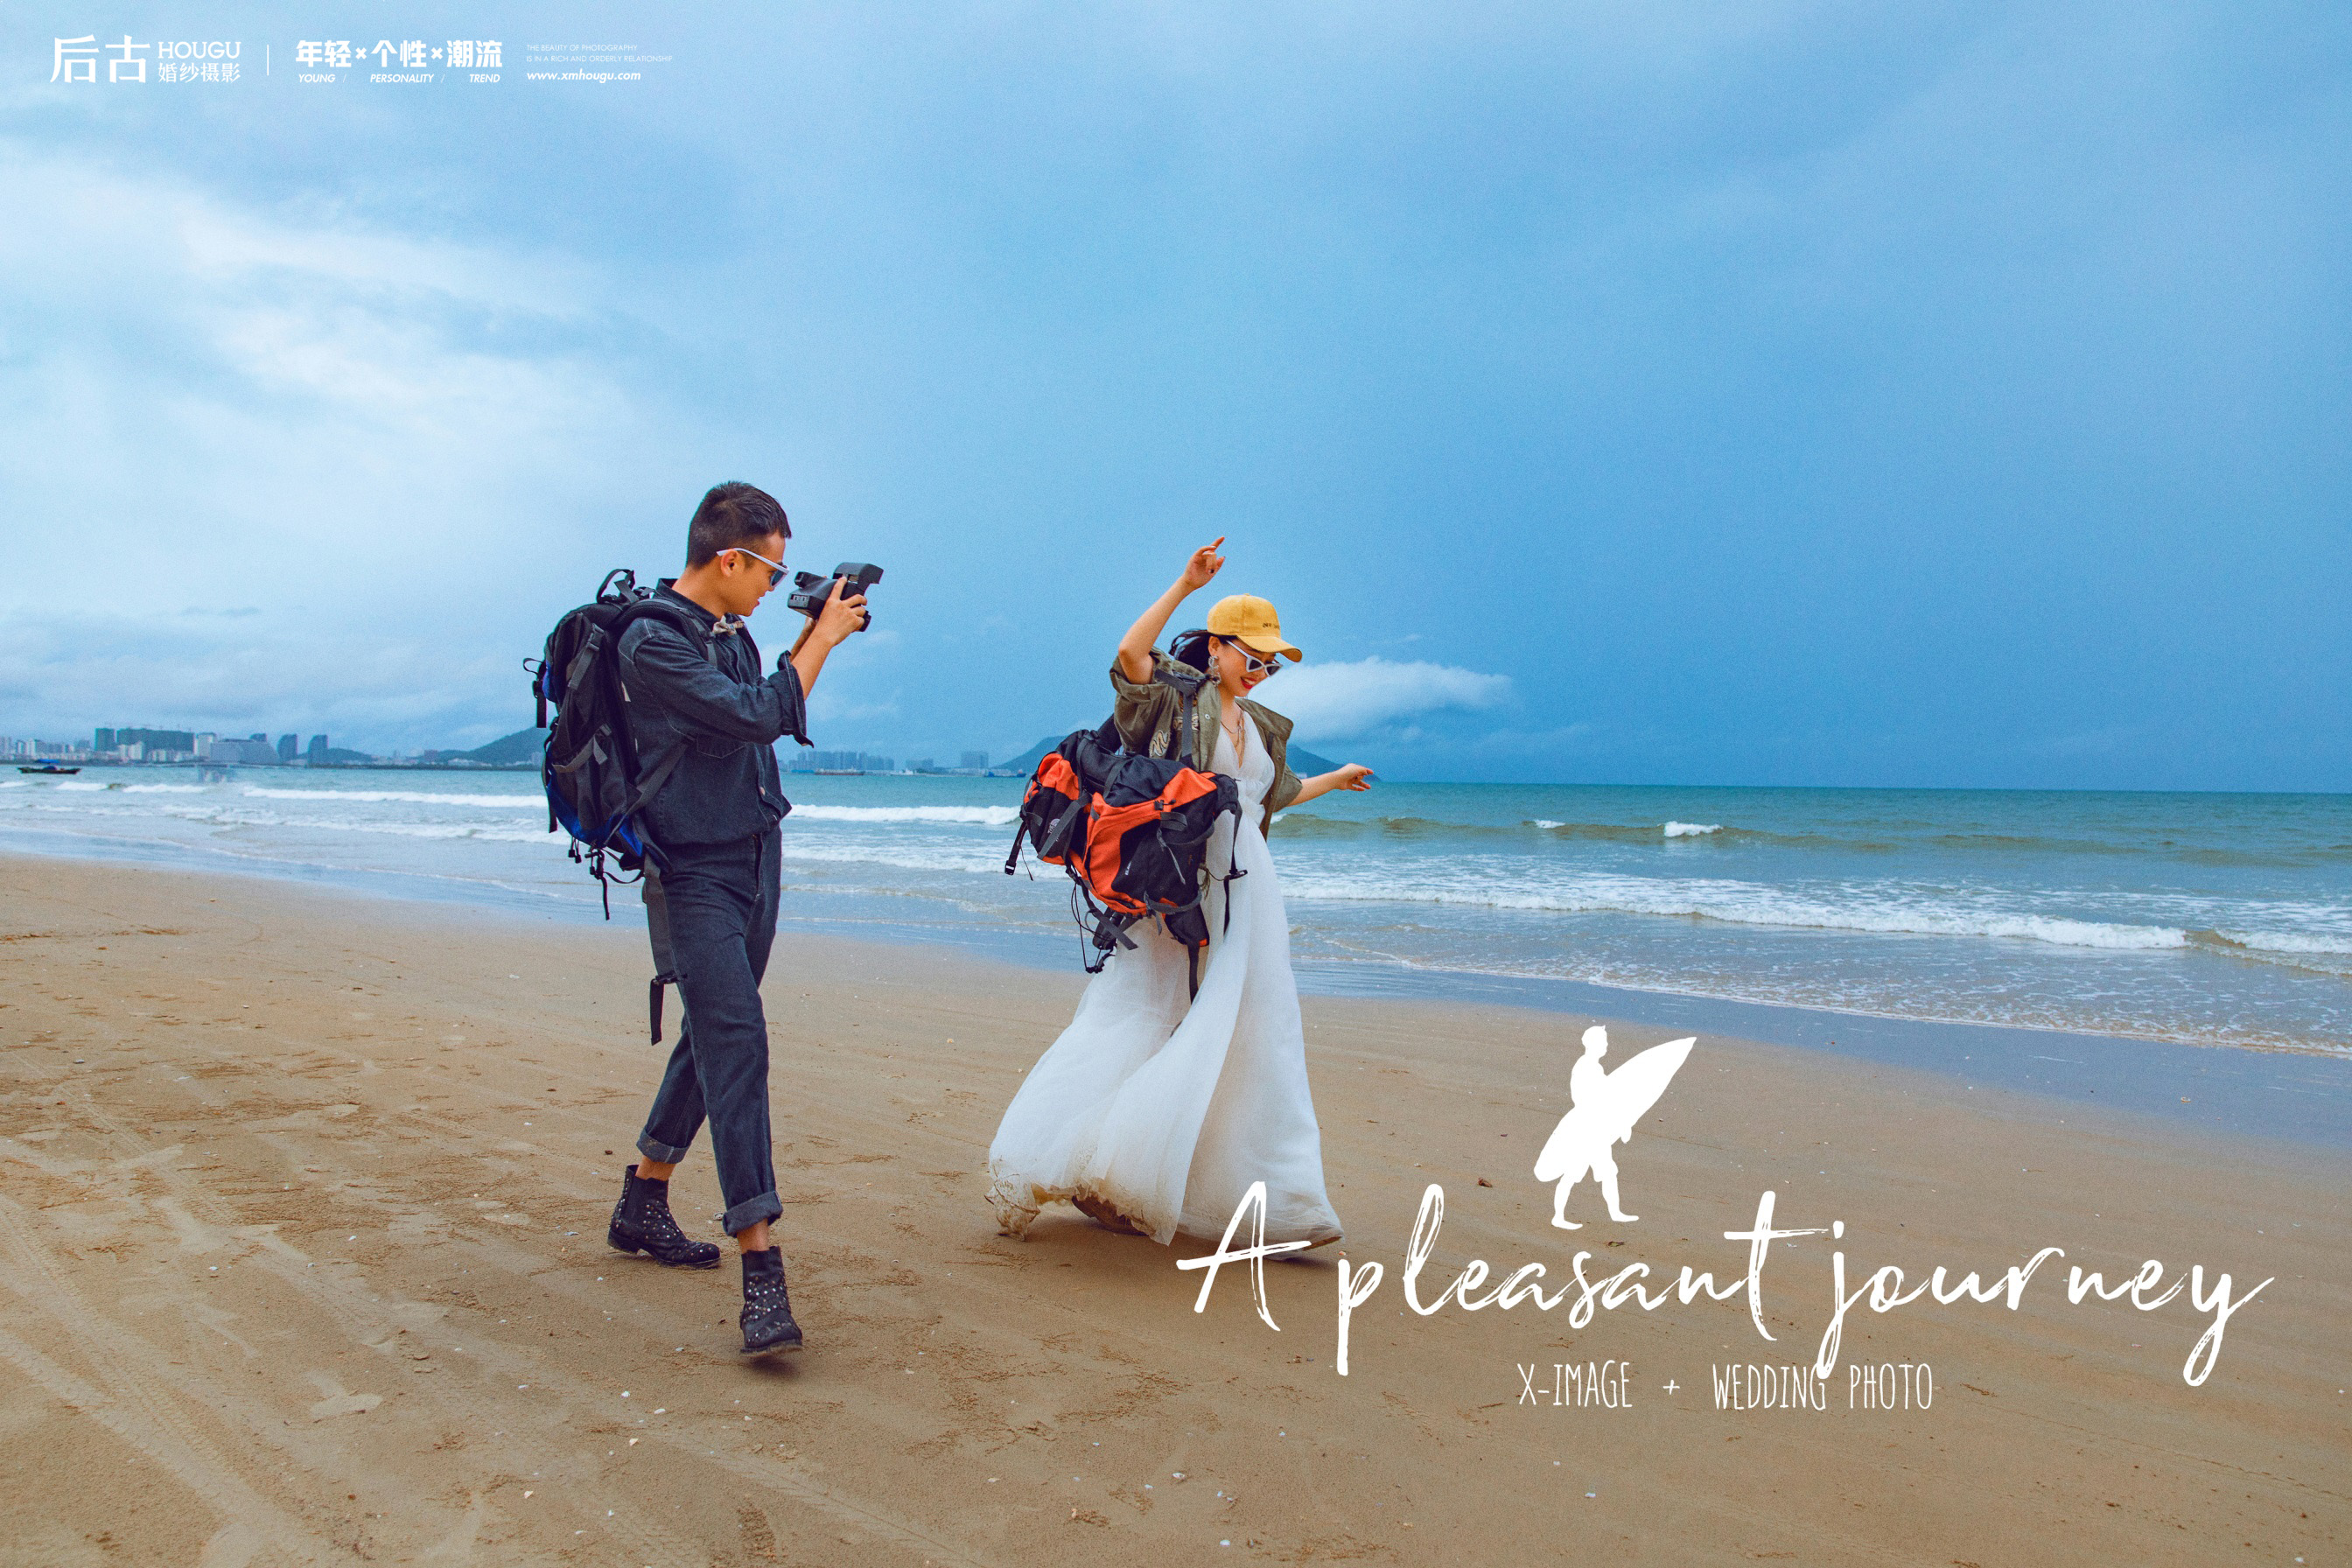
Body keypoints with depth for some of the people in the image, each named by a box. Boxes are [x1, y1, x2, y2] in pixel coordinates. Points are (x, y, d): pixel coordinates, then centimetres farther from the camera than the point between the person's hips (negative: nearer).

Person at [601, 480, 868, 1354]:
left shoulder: (731, 633, 11)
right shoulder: (653, 641, -15)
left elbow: (767, 713, 23)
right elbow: (756, 716, -23)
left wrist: (816, 635, 13)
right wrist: (825, 636, -12)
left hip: (753, 862, 9)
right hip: (695, 870, -9)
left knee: (714, 1038, 15)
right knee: (735, 1043, -16)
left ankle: (642, 1206, 31)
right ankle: (760, 1268, -16)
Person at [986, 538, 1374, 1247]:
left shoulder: (1262, 726, 18)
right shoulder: (1178, 697, -3)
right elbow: (1128, 655, -24)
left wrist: (1336, 780, 48)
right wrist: (1185, 585, -26)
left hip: (1245, 891, 7)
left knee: (1250, 1038, 7)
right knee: (1143, 1018, -8)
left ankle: (1247, 1197, 16)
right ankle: (1036, 1170, 2)